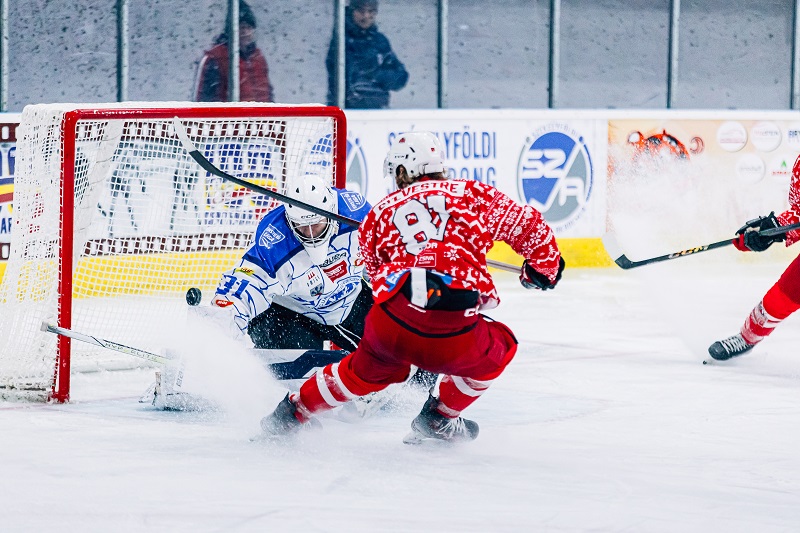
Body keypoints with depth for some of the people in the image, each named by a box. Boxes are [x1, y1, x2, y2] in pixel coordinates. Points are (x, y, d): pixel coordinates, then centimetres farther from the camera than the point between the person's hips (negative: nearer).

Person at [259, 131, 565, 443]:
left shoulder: (379, 213, 21)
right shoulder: (472, 195, 15)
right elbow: (527, 226, 12)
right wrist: (544, 267, 30)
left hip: (390, 324, 3)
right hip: (453, 335, -3)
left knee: (366, 371, 35)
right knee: (499, 349, 29)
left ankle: (294, 411, 46)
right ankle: (438, 419, 31)